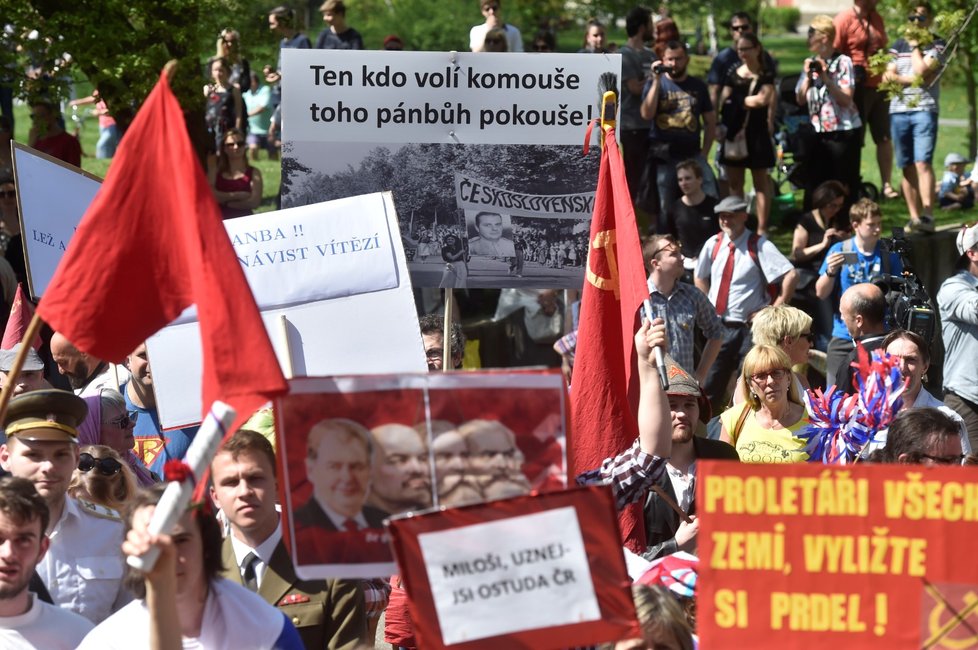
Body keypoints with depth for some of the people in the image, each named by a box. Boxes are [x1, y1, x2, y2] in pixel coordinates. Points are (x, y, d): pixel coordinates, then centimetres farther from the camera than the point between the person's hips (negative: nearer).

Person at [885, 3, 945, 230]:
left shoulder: (937, 45, 5)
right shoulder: (898, 45, 16)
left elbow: (922, 71, -10)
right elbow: (888, 76, 5)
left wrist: (915, 46, -1)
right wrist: (913, 80, -6)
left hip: (925, 109, -4)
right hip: (899, 111, 4)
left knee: (922, 163, -17)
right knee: (907, 168, 5)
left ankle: (927, 215, -25)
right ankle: (914, 217, 9)